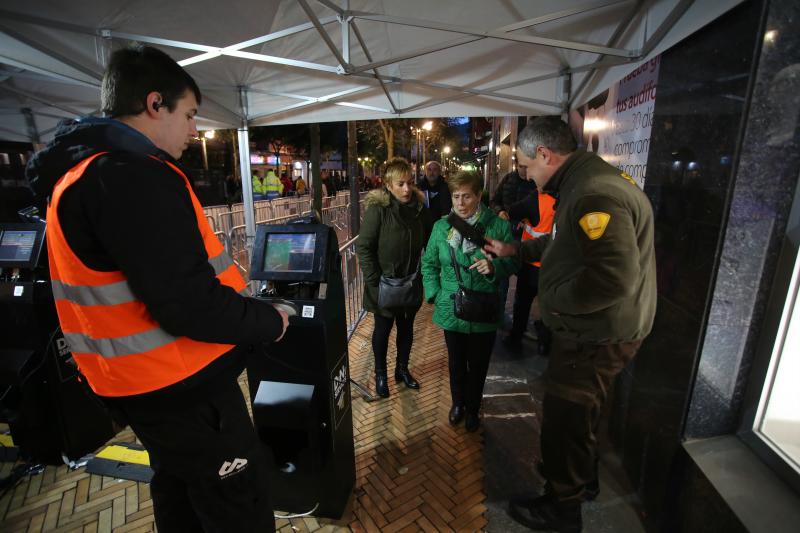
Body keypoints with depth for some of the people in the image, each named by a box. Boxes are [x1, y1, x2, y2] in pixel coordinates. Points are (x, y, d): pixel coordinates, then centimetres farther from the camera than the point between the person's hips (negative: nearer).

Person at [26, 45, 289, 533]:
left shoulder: (81, 170, 10)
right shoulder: (134, 176, -23)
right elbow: (187, 304, -29)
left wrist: (230, 282, 14)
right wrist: (269, 322, -13)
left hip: (142, 380, 10)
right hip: (179, 383, -10)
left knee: (180, 492, 29)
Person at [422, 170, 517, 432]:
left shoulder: (499, 226, -11)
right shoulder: (441, 227, -2)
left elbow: (513, 261, -4)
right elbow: (429, 263, 7)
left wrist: (495, 267, -25)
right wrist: (434, 294, -2)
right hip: (451, 310, 2)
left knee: (478, 364, 16)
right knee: (456, 362, 20)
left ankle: (473, 408, 43)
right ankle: (458, 402, 47)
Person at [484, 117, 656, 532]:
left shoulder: (595, 194, -27)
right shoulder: (584, 182, 8)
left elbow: (614, 275, -36)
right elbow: (563, 243, 21)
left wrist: (554, 298, -22)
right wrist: (515, 250, 19)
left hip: (597, 337, -10)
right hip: (593, 330, 10)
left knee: (564, 420, 8)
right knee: (579, 413, 27)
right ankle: (583, 477, 51)